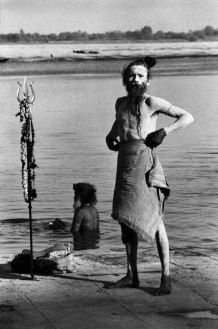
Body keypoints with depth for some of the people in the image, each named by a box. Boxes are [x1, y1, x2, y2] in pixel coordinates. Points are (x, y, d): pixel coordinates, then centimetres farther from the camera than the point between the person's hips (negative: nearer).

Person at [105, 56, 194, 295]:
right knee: (125, 219, 6)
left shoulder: (153, 103, -2)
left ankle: (166, 276, -5)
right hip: (124, 162, 7)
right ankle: (131, 275, 15)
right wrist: (111, 136, 20)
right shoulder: (121, 103, 16)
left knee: (153, 218, -10)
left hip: (145, 161, -6)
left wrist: (163, 132, -11)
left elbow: (187, 117, -3)